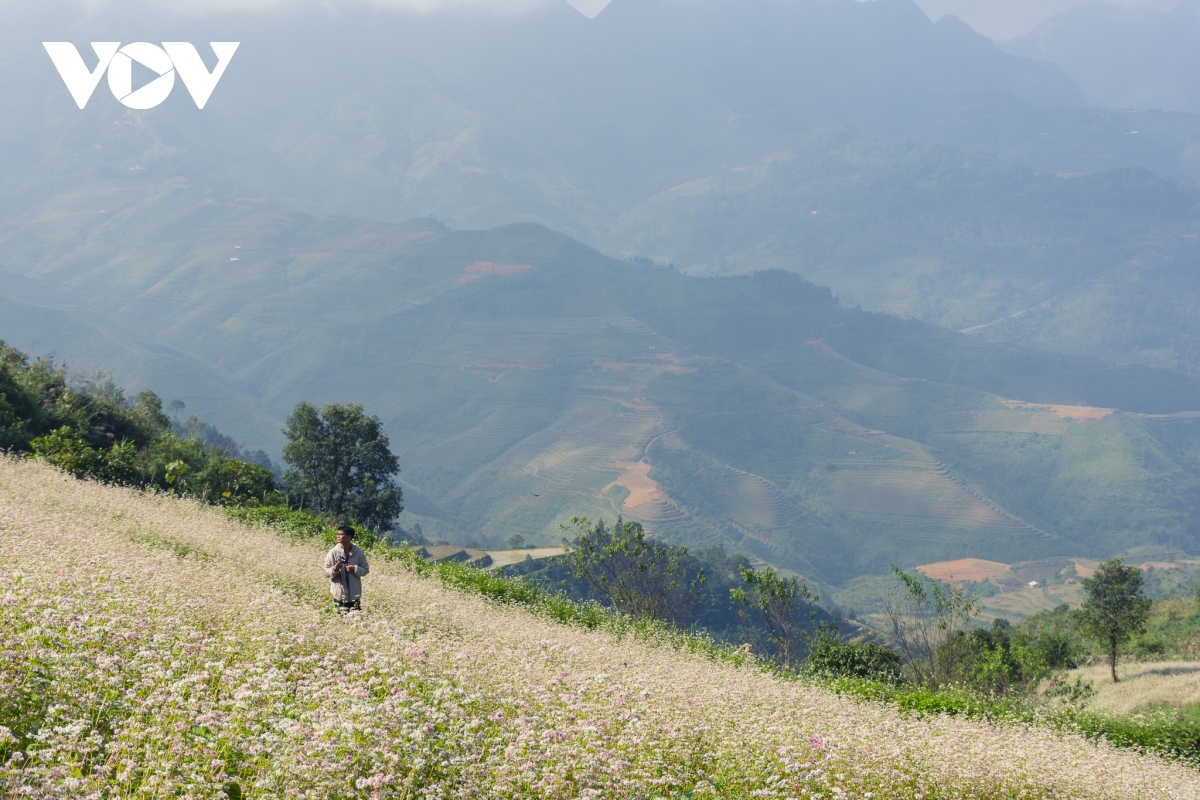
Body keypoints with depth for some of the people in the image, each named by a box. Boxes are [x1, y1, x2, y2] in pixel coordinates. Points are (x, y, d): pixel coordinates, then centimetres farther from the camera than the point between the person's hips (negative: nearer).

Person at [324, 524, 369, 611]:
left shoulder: (358, 553, -2)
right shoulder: (333, 552, -3)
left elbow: (365, 570, 4)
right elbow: (326, 571, 0)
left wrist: (354, 569, -14)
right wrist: (334, 569, -21)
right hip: (339, 594, 0)